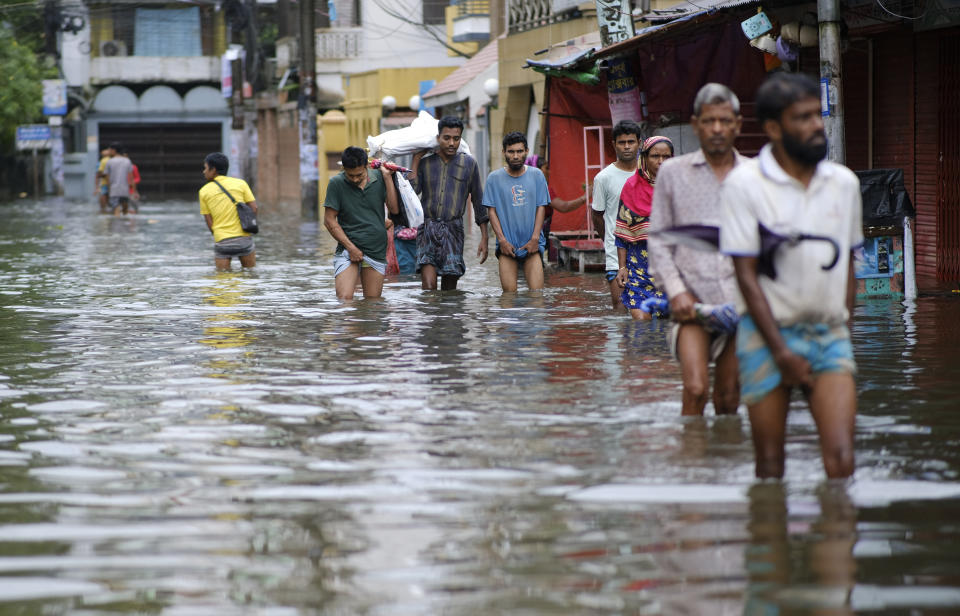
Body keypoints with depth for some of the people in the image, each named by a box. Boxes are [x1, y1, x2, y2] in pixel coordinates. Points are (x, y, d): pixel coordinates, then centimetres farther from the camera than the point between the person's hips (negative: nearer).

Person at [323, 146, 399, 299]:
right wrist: (350, 247, -9)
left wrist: (387, 177, -5)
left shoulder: (379, 178, 3)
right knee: (344, 299, -18)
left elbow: (394, 209, -3)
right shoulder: (336, 183, -3)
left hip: (376, 251, 2)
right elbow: (329, 220, -2)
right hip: (347, 249, -2)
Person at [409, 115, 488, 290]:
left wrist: (484, 237, 6)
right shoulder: (425, 163, 6)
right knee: (428, 286, -15)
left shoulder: (468, 163, 6)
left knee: (449, 290, 2)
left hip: (453, 230, 0)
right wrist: (415, 159, -3)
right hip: (428, 229, 0)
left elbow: (478, 201, 10)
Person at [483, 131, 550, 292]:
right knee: (509, 291, -8)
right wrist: (502, 239, -7)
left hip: (532, 244, 0)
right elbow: (492, 211, 3)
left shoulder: (537, 175, 6)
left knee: (536, 291, -10)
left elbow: (541, 208, 5)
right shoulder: (494, 178, 4)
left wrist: (535, 238, -5)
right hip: (507, 244, 0)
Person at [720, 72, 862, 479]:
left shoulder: (844, 183, 8)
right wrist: (781, 352, -12)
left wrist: (842, 330, 10)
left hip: (830, 335, 3)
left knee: (841, 457, -12)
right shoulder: (744, 183, -6)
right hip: (767, 337, -3)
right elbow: (746, 275, -8)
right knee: (770, 465, 2)